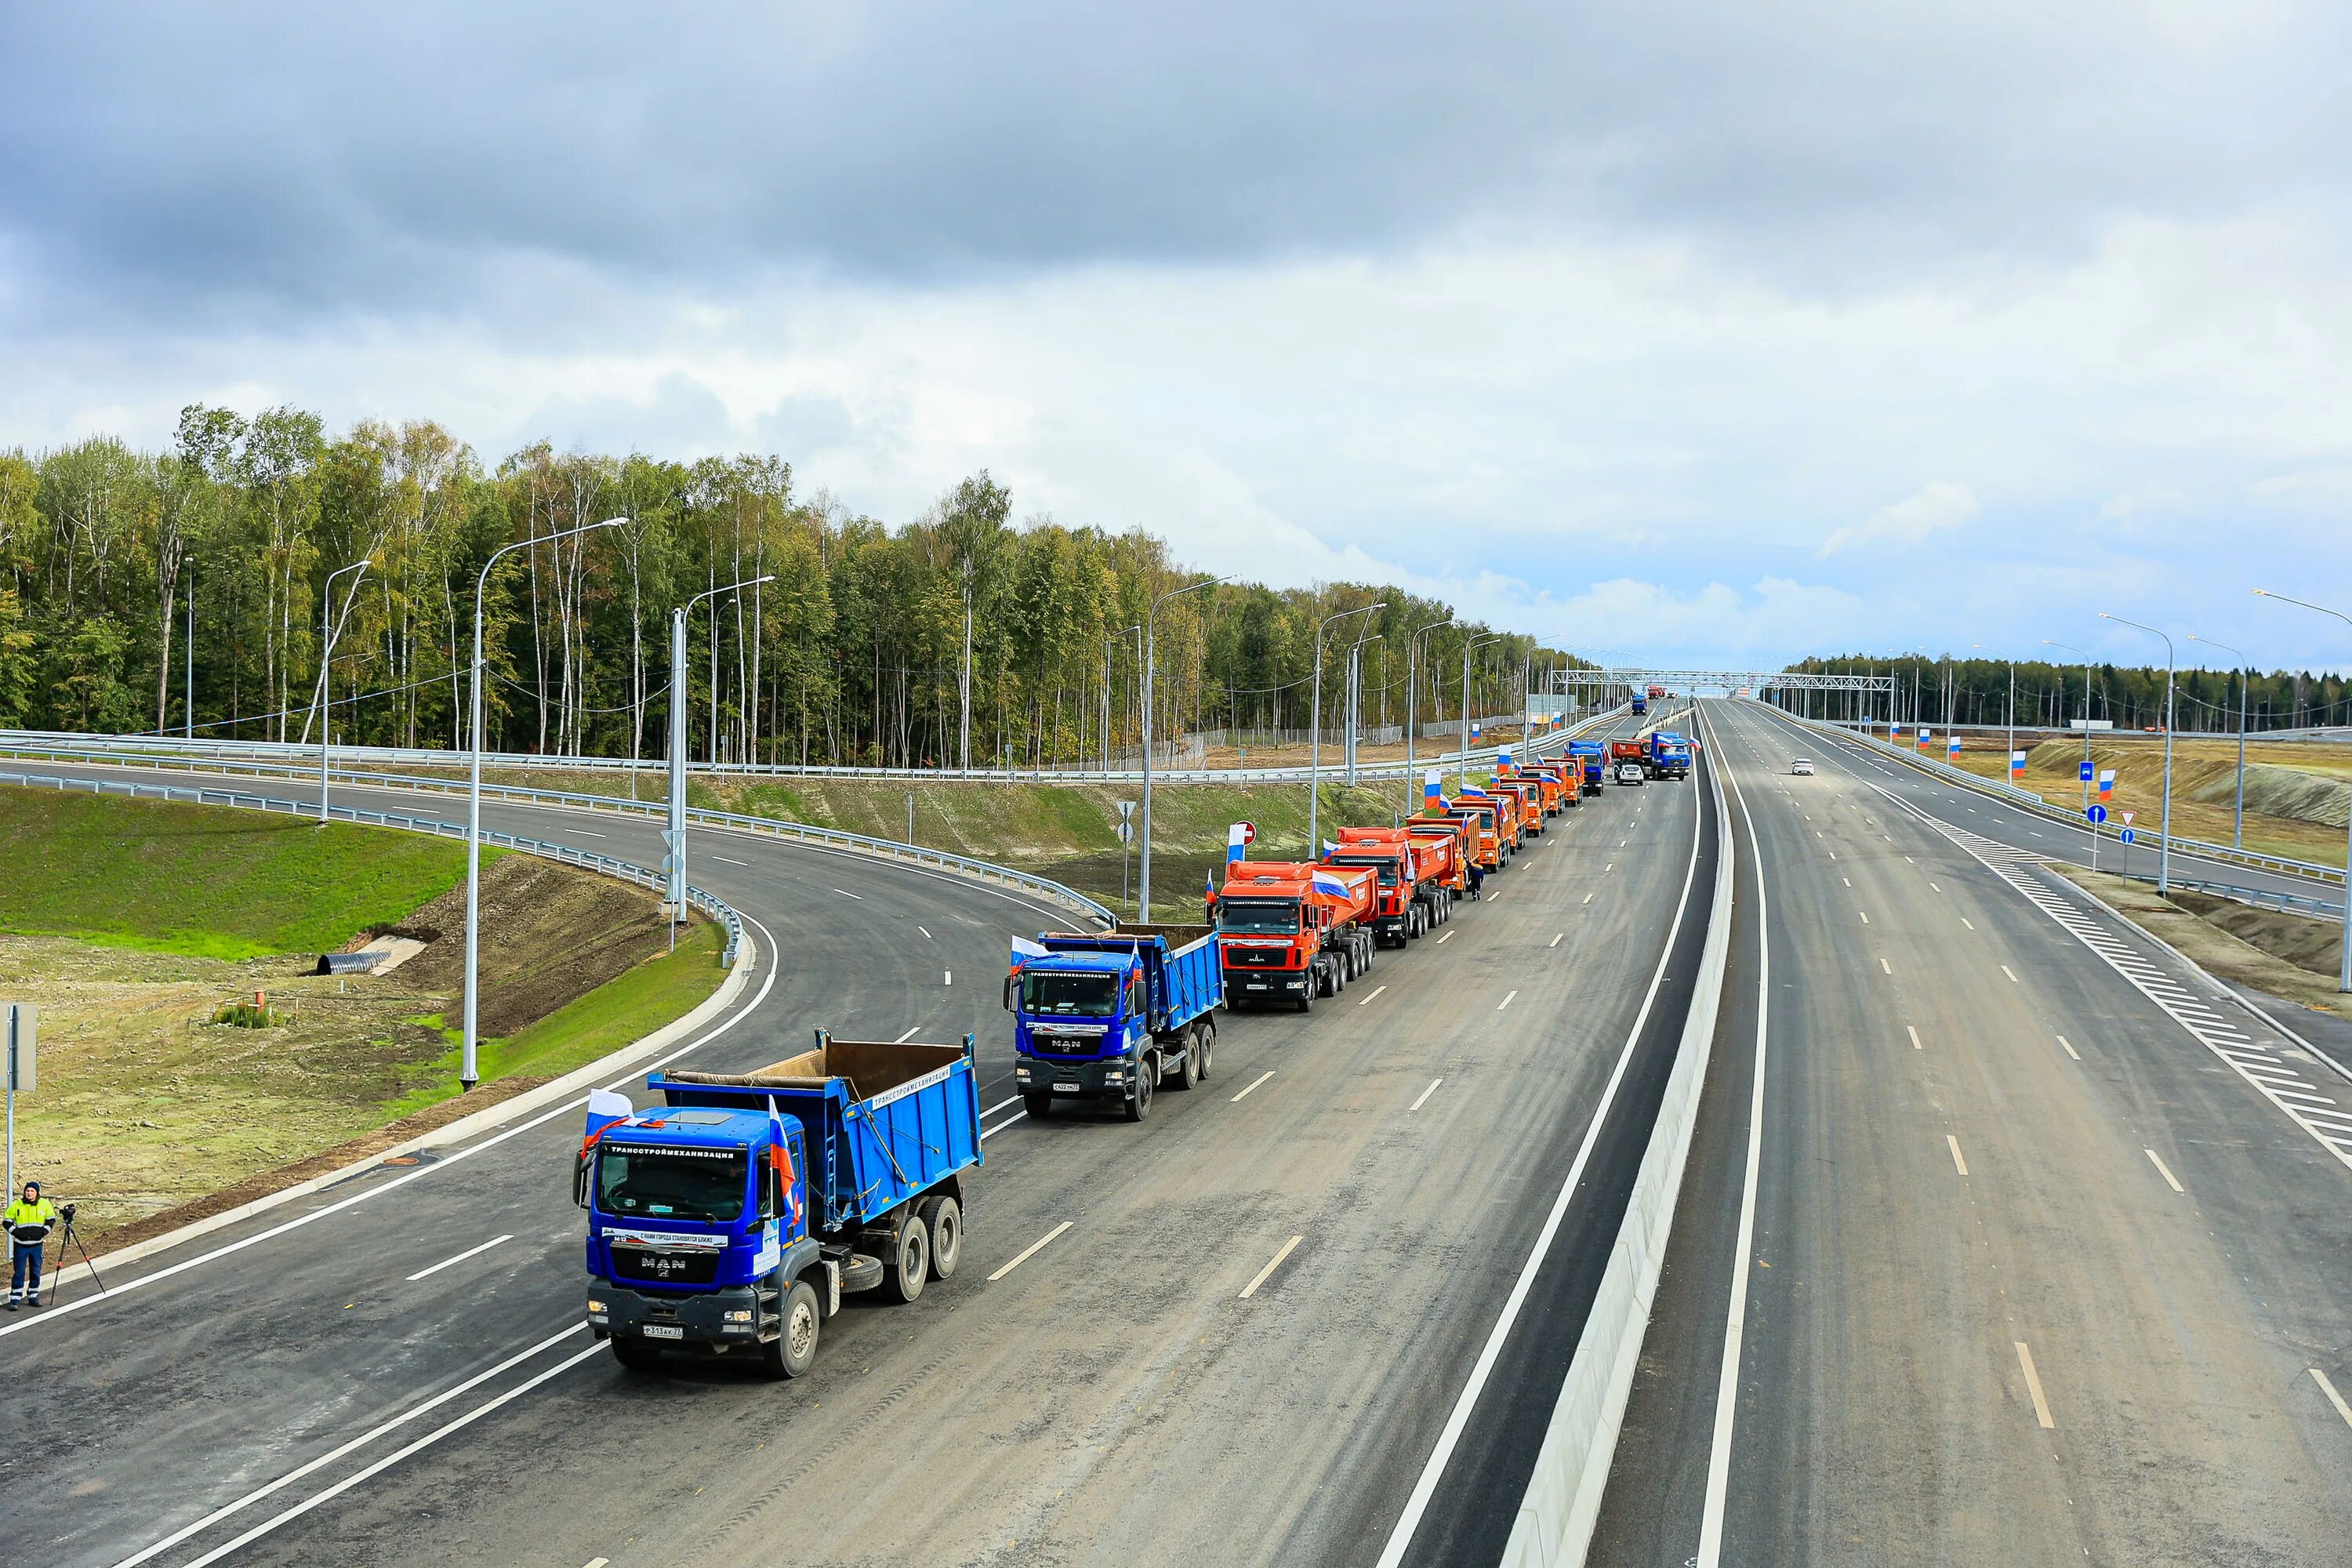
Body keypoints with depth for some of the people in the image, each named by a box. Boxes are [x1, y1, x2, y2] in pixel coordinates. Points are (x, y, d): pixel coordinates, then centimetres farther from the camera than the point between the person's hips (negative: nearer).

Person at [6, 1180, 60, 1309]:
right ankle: (14, 1299, 1)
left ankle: (33, 1297, 21)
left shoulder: (45, 1204, -3)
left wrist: (44, 1232, -4)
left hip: (37, 1245, 2)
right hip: (20, 1245, -2)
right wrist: (16, 1232, -11)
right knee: (19, 1273, -3)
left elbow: (51, 1219, 10)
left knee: (36, 1272, 9)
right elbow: (8, 1221, 2)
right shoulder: (17, 1205, -7)